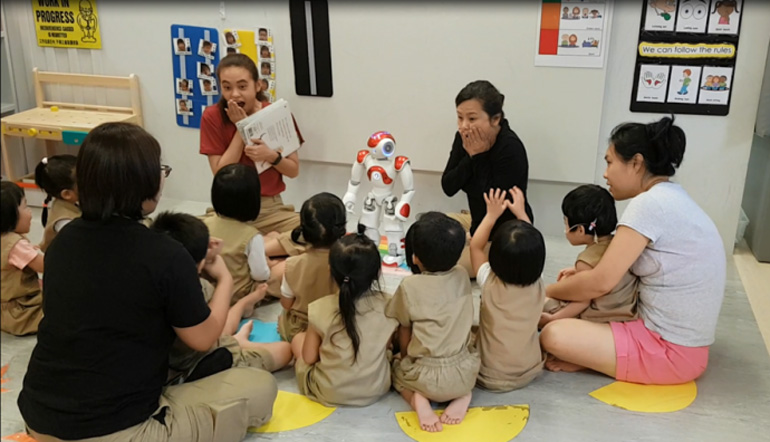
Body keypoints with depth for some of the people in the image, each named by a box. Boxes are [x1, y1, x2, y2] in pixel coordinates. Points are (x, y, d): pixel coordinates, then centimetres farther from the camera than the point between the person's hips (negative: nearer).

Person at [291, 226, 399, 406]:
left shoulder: (321, 309, -22)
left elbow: (309, 358, -12)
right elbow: (386, 346, -2)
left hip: (329, 393, -3)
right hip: (376, 390, 3)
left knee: (298, 338, 18)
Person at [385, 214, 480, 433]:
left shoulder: (409, 286, -11)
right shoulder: (462, 277, -1)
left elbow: (404, 331, 4)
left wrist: (407, 360, 17)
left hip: (425, 377, -3)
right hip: (465, 374, 3)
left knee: (395, 368, 28)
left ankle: (417, 398, -2)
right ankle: (462, 394, 8)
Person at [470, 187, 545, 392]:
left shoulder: (490, 285, -25)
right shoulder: (538, 288, -18)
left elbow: (475, 246, -7)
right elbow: (531, 249, 2)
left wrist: (492, 215, 0)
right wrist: (521, 212, 9)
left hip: (490, 378, -3)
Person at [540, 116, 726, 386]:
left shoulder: (649, 203, -20)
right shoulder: (672, 198, 10)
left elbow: (601, 283, -20)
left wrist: (546, 292, -5)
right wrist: (582, 273, 9)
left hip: (670, 350, -10)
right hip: (680, 338, 10)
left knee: (553, 336, -21)